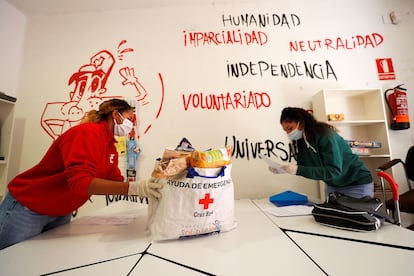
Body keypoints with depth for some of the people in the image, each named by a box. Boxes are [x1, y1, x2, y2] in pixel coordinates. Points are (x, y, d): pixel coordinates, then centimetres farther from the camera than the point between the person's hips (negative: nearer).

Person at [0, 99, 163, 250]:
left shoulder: (111, 146, 0)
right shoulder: (89, 132, -27)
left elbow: (115, 181, 0)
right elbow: (80, 181, -37)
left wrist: (144, 188, -13)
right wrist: (134, 188, -42)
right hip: (27, 207, -8)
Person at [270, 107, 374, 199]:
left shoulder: (325, 135, -26)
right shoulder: (300, 141, -6)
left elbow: (334, 171, -32)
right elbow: (303, 168, -2)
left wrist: (298, 170, -40)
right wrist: (283, 169, -17)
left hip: (357, 184, -6)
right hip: (333, 185, 6)